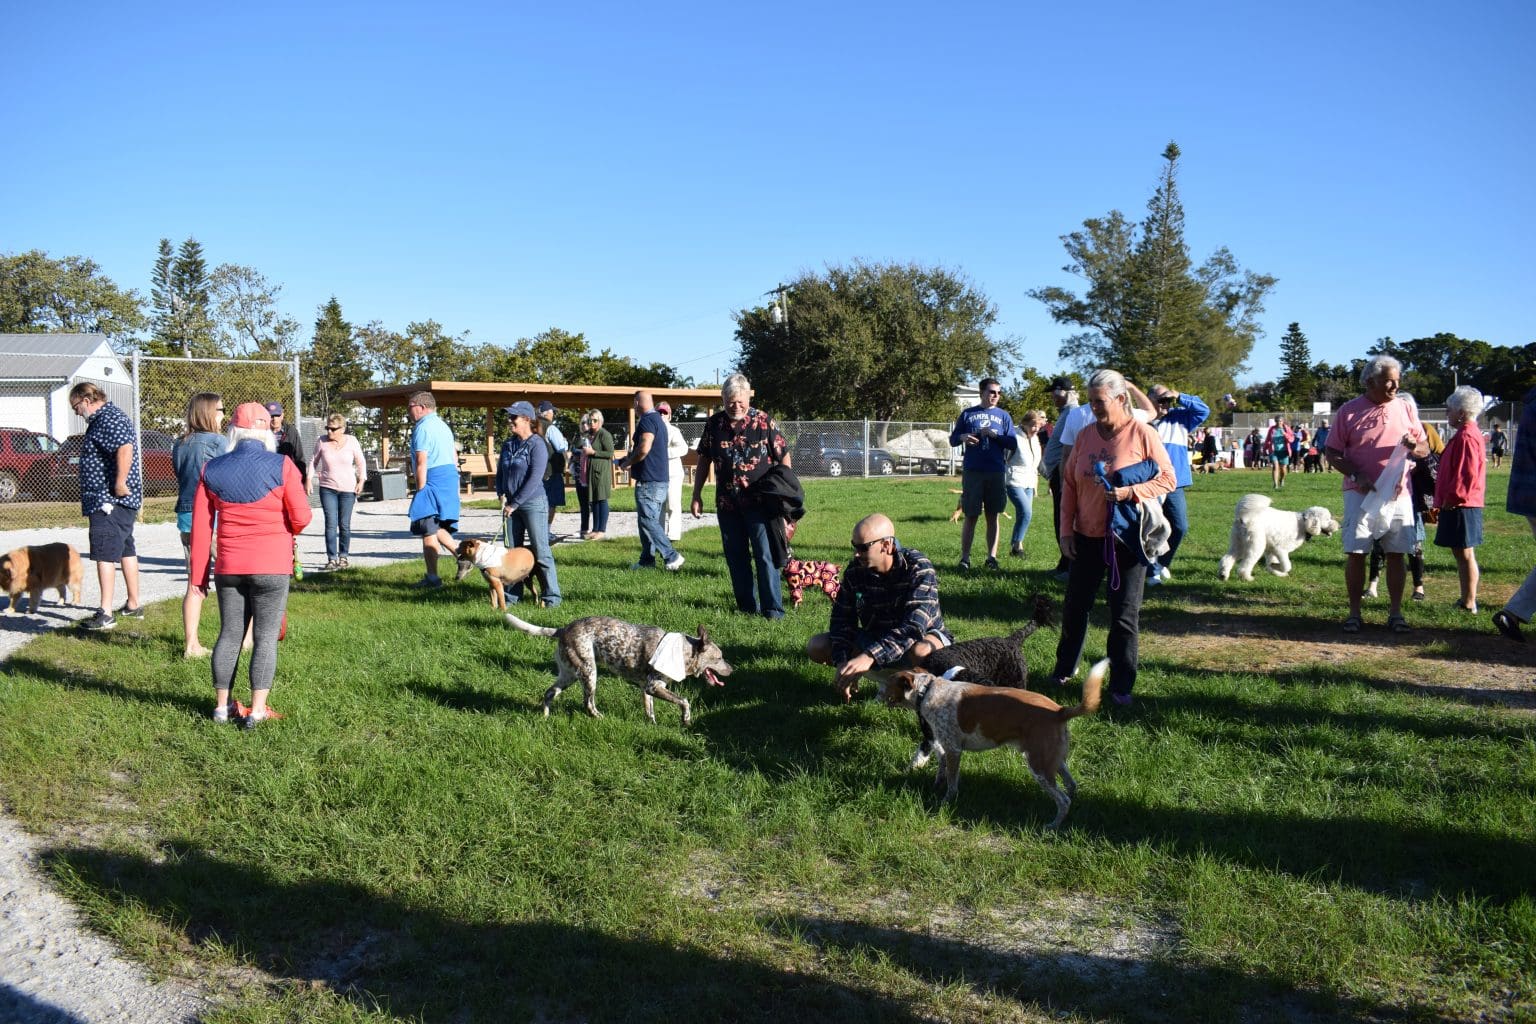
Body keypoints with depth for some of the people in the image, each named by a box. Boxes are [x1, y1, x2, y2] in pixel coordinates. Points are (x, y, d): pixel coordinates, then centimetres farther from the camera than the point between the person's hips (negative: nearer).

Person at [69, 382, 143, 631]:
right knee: (126, 551, 16)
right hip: (114, 502, 11)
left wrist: (119, 484, -29)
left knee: (105, 555, -11)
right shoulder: (104, 418, 19)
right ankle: (134, 605, 26)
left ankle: (106, 614, -11)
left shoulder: (108, 419, -16)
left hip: (108, 501, -11)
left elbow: (125, 448, -32)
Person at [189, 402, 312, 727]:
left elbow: (200, 527, 3)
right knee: (265, 637, 3)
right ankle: (257, 710, 3)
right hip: (272, 567, -3)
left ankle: (222, 706, 22)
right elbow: (301, 517, -9)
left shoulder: (212, 469, 3)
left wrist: (199, 574, 9)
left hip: (228, 567, 4)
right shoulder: (282, 466, -8)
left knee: (229, 634, 14)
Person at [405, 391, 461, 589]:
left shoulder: (423, 428, -11)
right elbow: (454, 457, 22)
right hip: (450, 476, 9)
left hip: (433, 481, -9)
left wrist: (420, 490, -12)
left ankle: (432, 578, 2)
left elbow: (421, 463, -16)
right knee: (438, 528, 18)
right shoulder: (443, 425, 18)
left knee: (428, 531, -1)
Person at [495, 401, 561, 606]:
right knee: (512, 550, 10)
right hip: (511, 505, 7)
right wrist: (501, 495, 1)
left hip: (533, 503, -7)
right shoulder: (508, 444, 10)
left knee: (540, 551, -5)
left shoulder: (537, 444, -10)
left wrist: (515, 503, -15)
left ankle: (551, 595, 2)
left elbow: (534, 478, -16)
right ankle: (513, 595, 18)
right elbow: (500, 472, 18)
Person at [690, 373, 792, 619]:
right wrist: (696, 495, 12)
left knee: (765, 556, -5)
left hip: (759, 502, -4)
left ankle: (773, 609, -1)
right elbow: (704, 460, 13)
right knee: (735, 557, 9)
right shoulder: (714, 424, 5)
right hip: (727, 503, 4)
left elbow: (783, 457, 0)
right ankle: (747, 607, 19)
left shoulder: (763, 421, -4)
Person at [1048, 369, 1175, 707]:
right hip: (1087, 536, 4)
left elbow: (1168, 479, -7)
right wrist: (1066, 529, 3)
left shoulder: (1142, 434, -8)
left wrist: (1130, 492, -22)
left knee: (1125, 615, 2)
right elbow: (1069, 483, 8)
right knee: (1075, 606, 13)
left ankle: (1121, 686, 13)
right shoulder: (1085, 435, 4)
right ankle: (1064, 670, 31)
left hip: (1127, 538, -4)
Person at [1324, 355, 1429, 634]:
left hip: (1397, 492, 2)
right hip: (1361, 492, -2)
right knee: (1355, 552, -2)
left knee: (1396, 553, 3)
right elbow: (1332, 453, 0)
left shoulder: (1405, 409, 7)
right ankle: (1354, 613, 7)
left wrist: (1414, 447, -13)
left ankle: (1395, 613, 12)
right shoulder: (1349, 411, 0)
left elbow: (1425, 450, 11)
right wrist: (1356, 476, -14)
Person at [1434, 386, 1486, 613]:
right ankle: (1467, 600, 22)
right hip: (1462, 505, 10)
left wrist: (1452, 499, -17)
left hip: (1461, 507, -10)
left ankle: (1469, 603, 0)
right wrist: (1445, 501, 21)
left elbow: (1468, 474, -24)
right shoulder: (1470, 433, 16)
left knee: (1464, 554, -5)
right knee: (1462, 553, 15)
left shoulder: (1466, 436, -17)